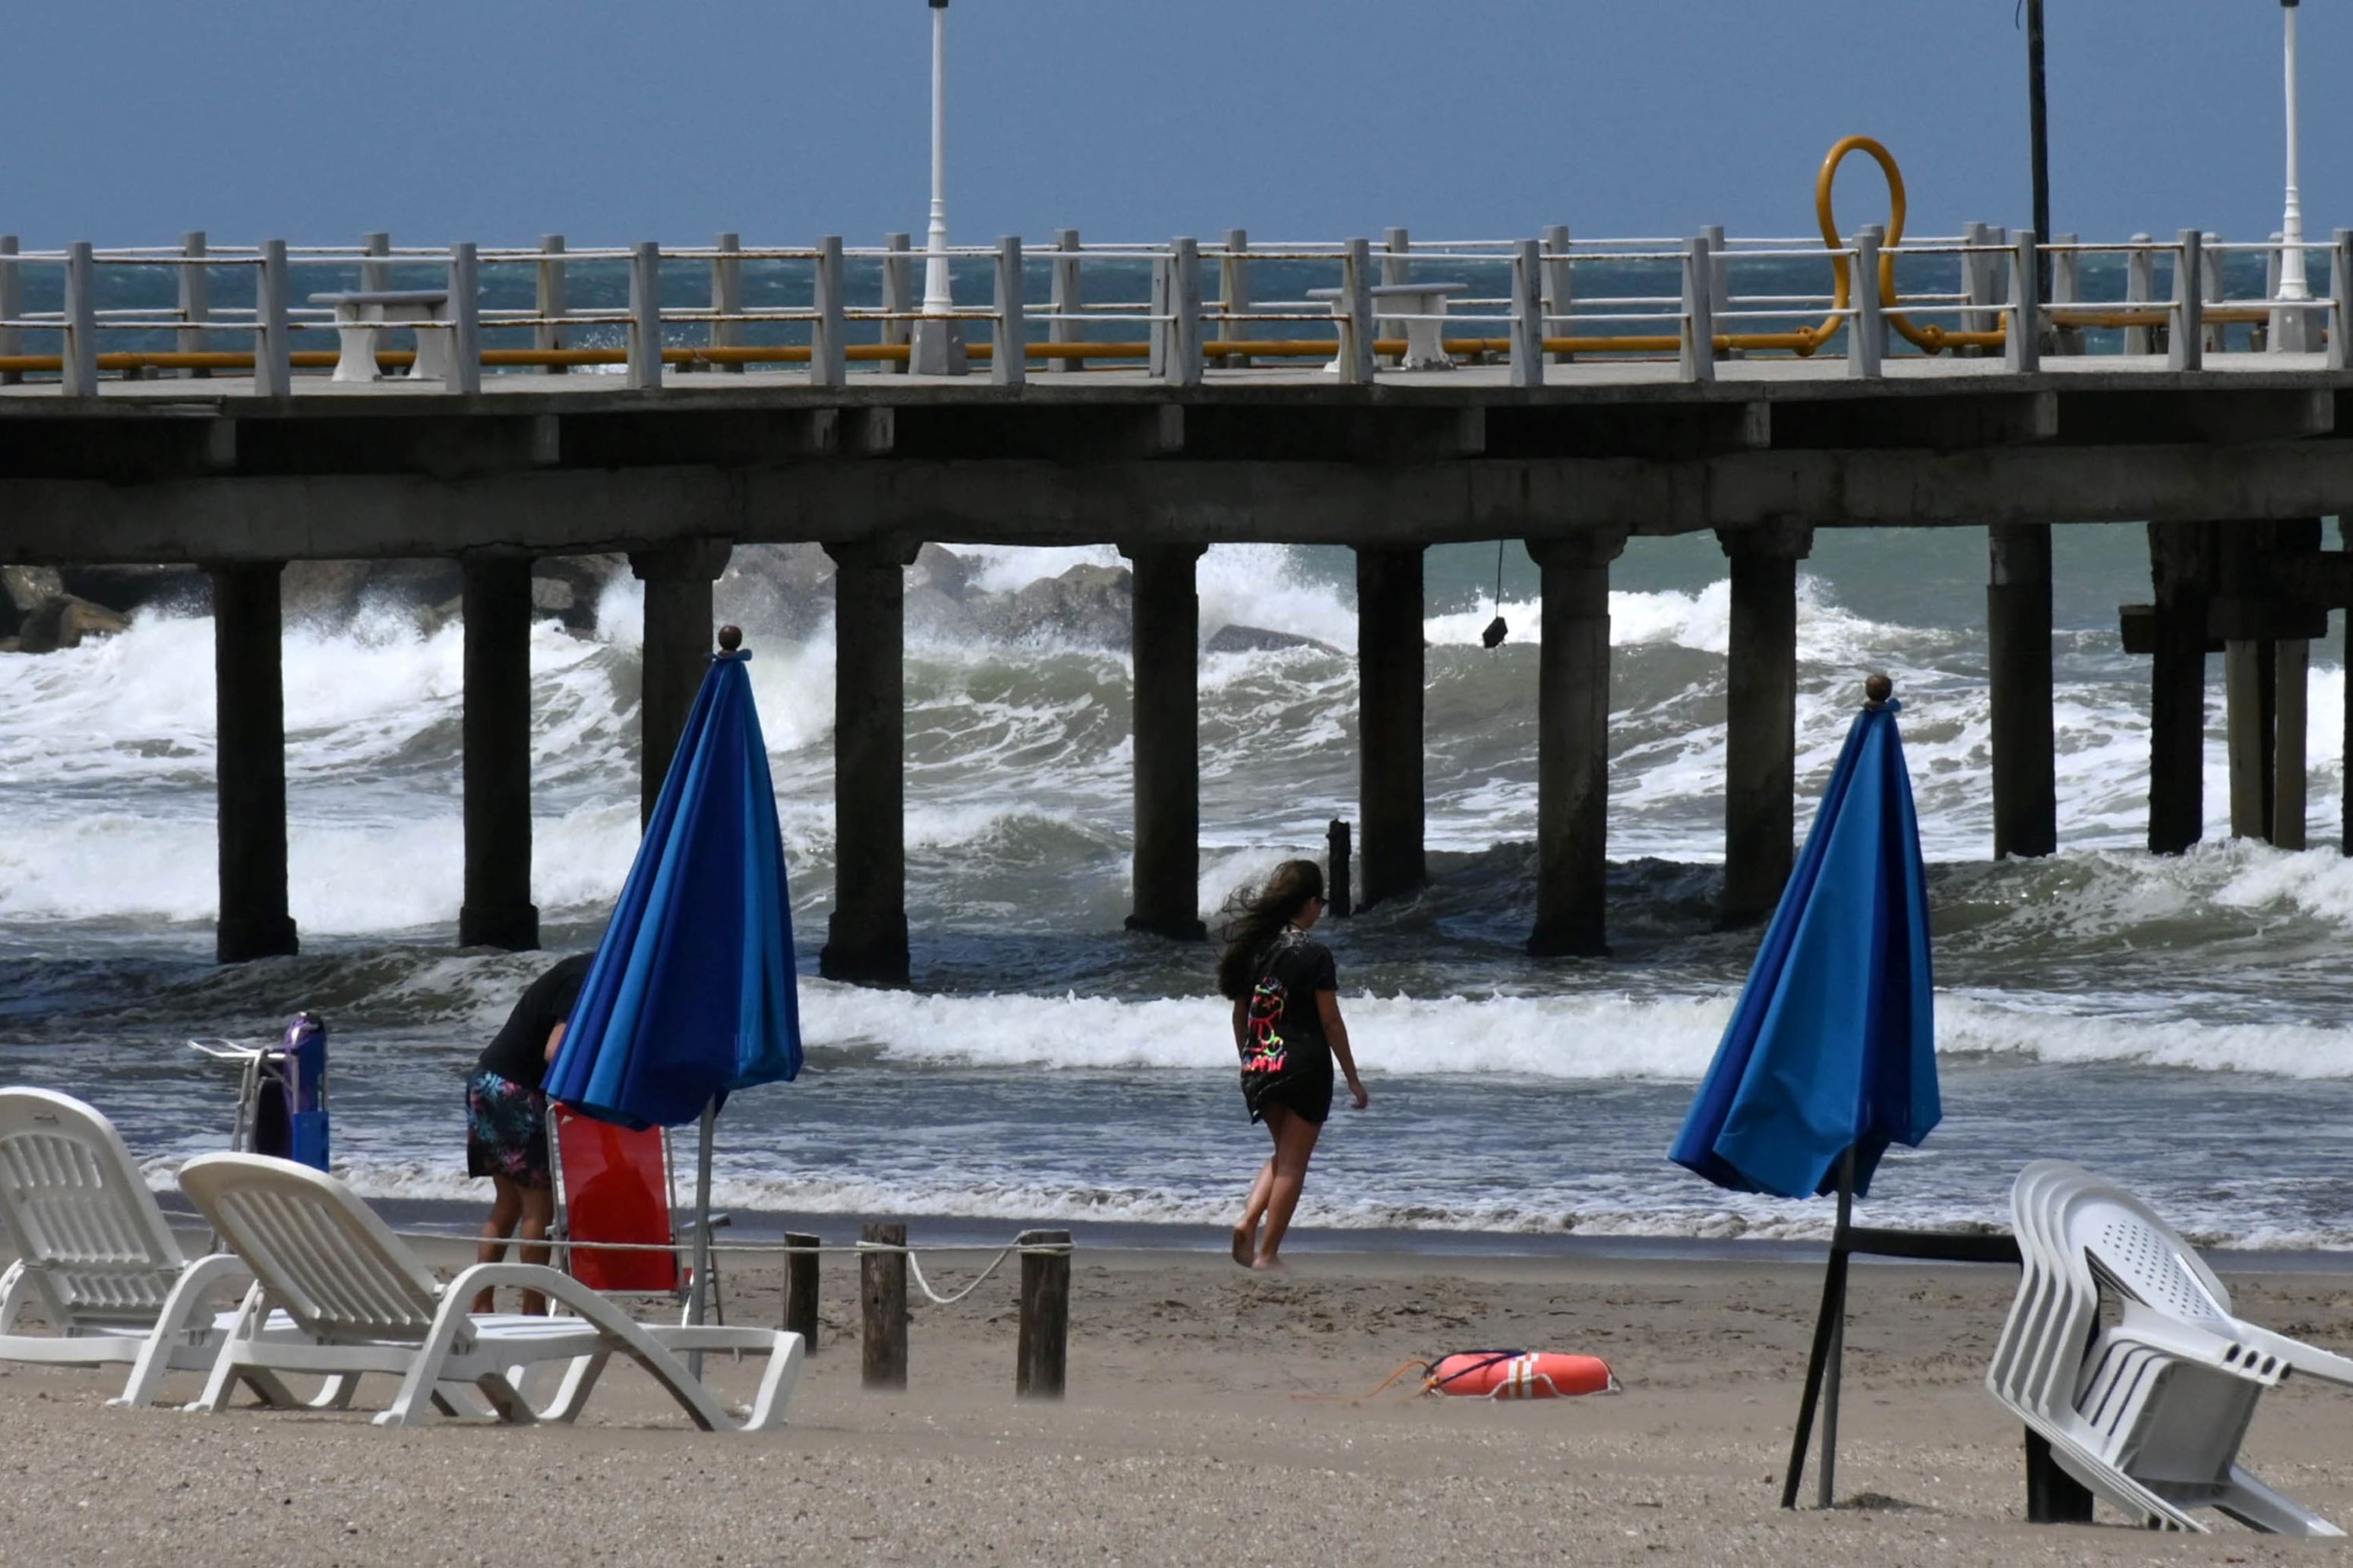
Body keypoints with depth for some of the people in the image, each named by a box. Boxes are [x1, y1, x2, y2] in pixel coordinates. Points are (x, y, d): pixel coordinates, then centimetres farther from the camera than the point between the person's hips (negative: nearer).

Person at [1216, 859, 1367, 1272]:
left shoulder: (1253, 948, 4)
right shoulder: (1313, 955, -13)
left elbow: (1240, 1014, 11)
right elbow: (1331, 1023, -10)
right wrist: (1353, 1079, -2)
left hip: (1259, 1067, 6)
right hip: (1304, 1066, -6)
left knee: (1284, 1155, 22)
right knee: (1293, 1164, 4)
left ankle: (1248, 1222, 1)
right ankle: (1267, 1253, 3)